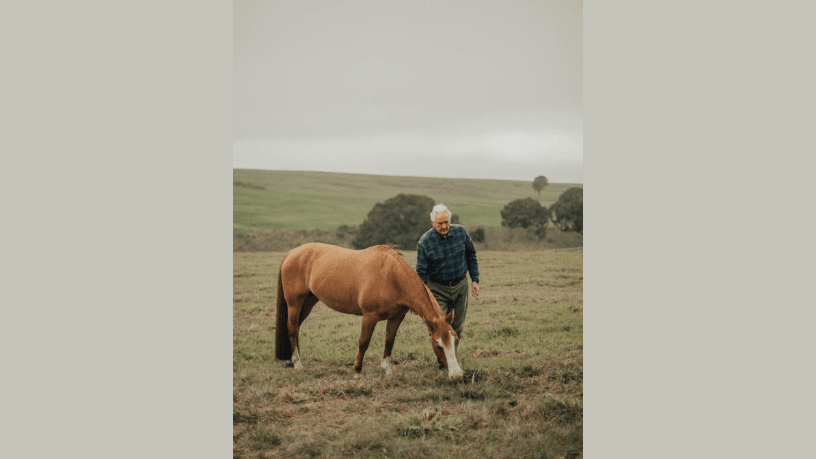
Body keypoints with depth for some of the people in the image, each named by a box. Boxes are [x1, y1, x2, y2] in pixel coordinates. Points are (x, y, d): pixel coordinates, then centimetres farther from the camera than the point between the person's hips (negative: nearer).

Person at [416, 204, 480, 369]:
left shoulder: (460, 232, -7)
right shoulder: (425, 242, -15)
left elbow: (471, 255, 7)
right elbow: (422, 272, -11)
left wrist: (475, 279, 4)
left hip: (460, 286, 3)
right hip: (438, 289, -3)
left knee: (457, 326, 10)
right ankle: (442, 360, 4)